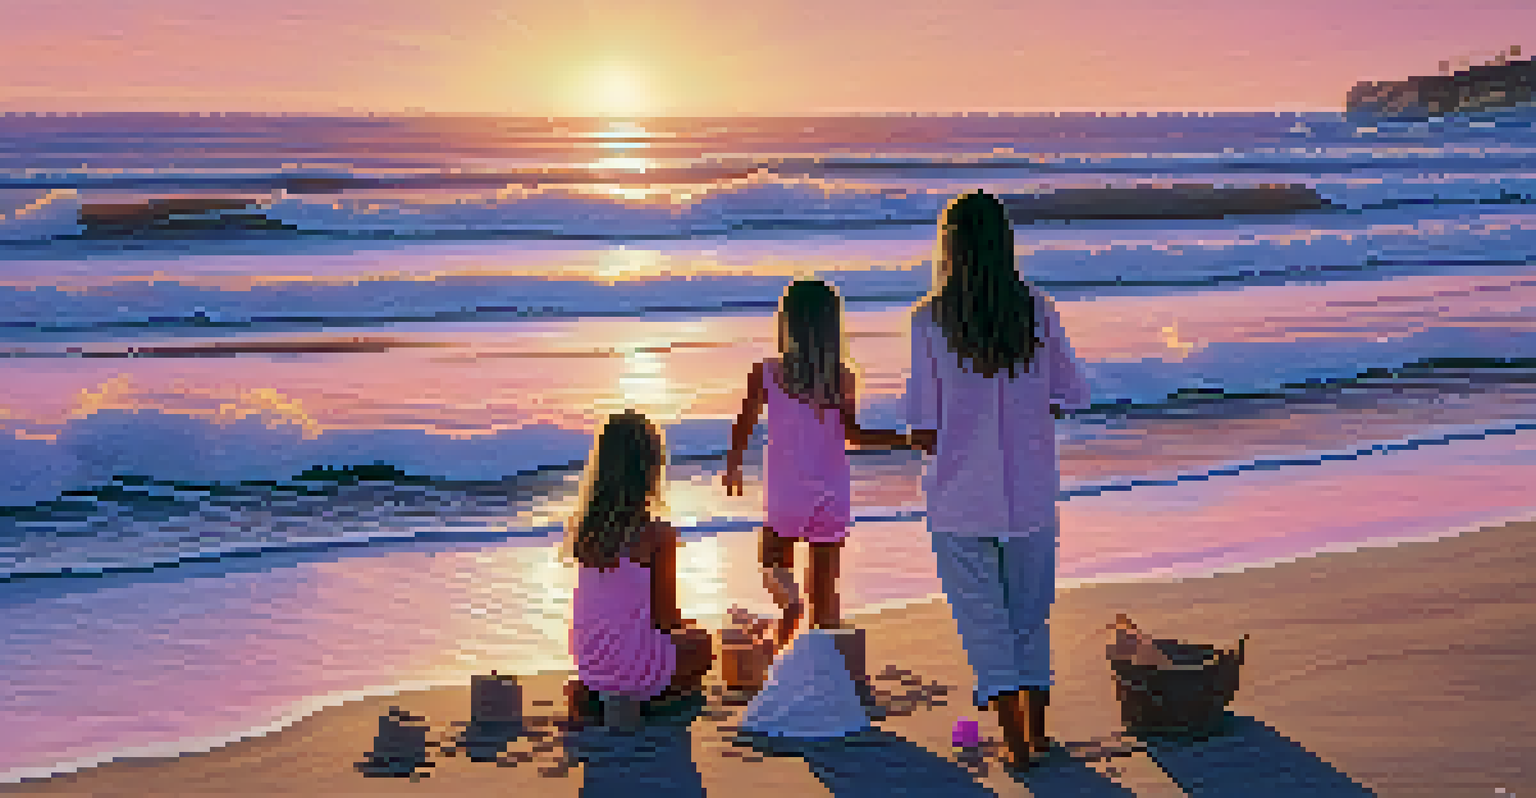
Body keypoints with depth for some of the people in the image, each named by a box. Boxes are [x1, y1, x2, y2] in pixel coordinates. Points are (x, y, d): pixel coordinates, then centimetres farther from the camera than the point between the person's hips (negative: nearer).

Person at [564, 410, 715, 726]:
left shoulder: (579, 528, -5)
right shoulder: (659, 535, -21)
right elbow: (665, 616, -11)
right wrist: (684, 624, 8)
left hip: (588, 661, 4)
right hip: (638, 669, -4)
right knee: (703, 643, 26)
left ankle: (586, 690, 14)